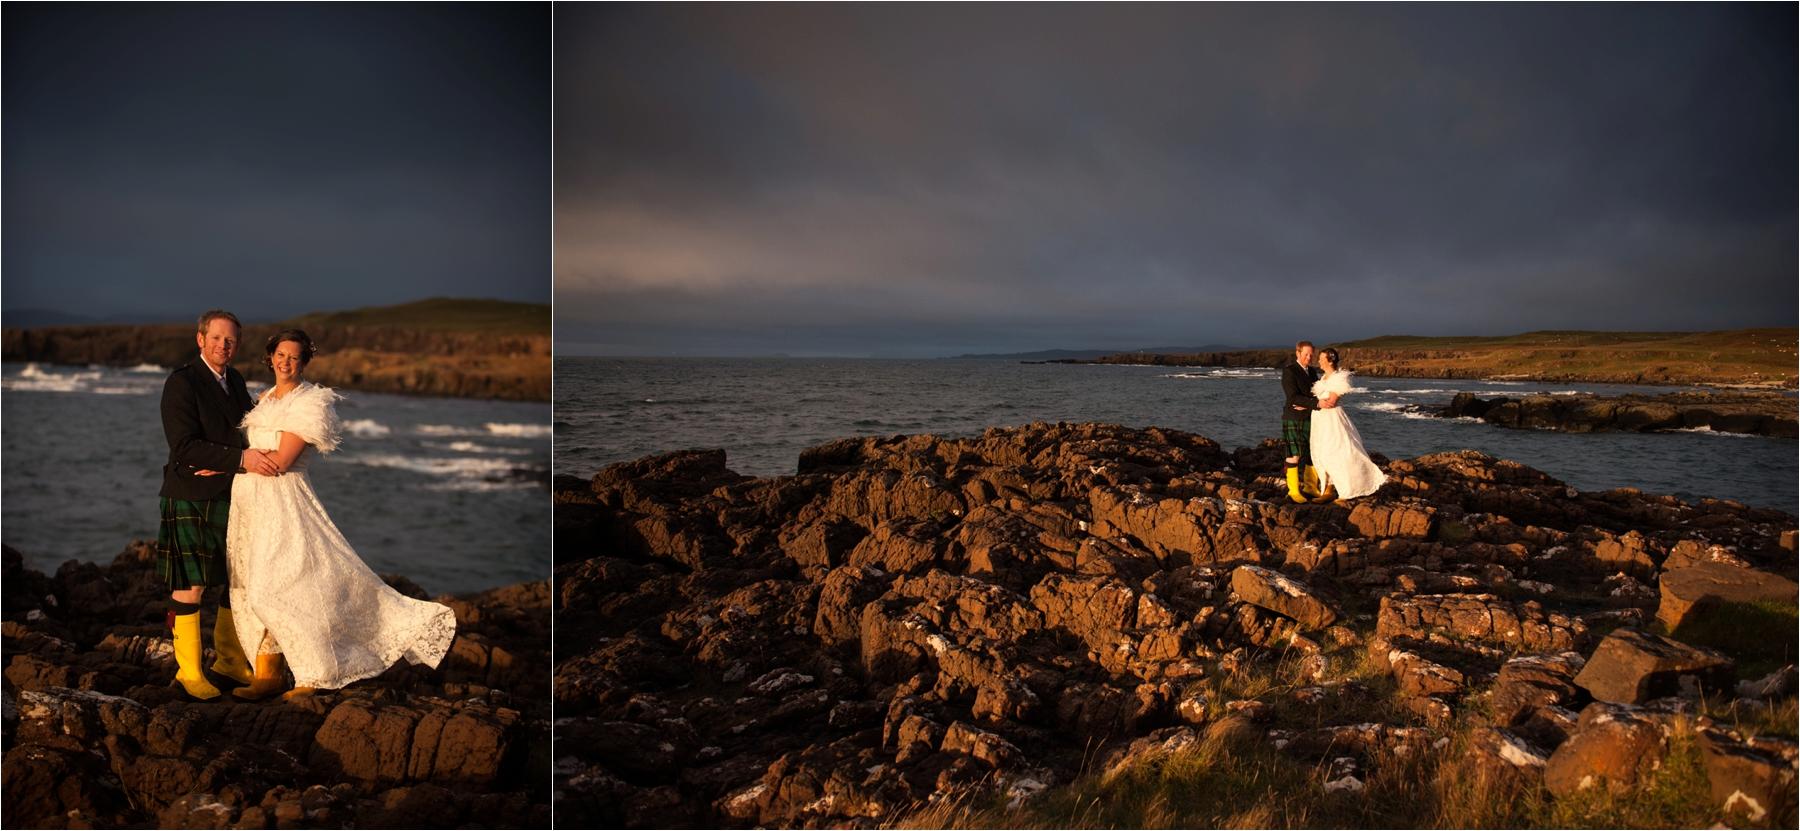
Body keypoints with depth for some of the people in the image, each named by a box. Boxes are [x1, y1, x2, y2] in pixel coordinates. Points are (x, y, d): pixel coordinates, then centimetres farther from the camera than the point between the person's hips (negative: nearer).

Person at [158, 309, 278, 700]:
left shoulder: (235, 380, 11)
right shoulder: (181, 383, -12)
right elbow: (184, 447, -20)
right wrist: (240, 458, -25)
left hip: (231, 497, 7)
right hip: (190, 501, -7)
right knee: (190, 585, 0)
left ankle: (229, 658, 28)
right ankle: (189, 670, 12)